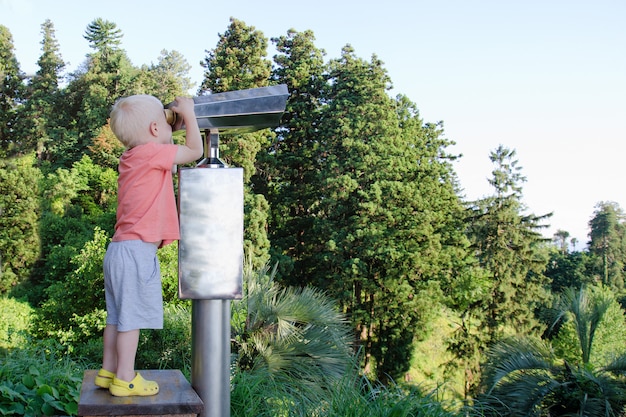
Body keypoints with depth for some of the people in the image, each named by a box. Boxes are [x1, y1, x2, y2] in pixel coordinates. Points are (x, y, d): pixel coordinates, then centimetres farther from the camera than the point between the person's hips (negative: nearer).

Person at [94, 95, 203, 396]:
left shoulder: (131, 157, 16)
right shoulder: (151, 152, -11)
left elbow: (170, 160, 32)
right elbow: (195, 151, -3)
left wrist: (178, 121, 26)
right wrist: (188, 114, 8)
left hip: (120, 248, 10)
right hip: (137, 250, -10)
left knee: (117, 315, 14)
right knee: (132, 316, -5)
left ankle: (108, 372, 21)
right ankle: (125, 379, 0)